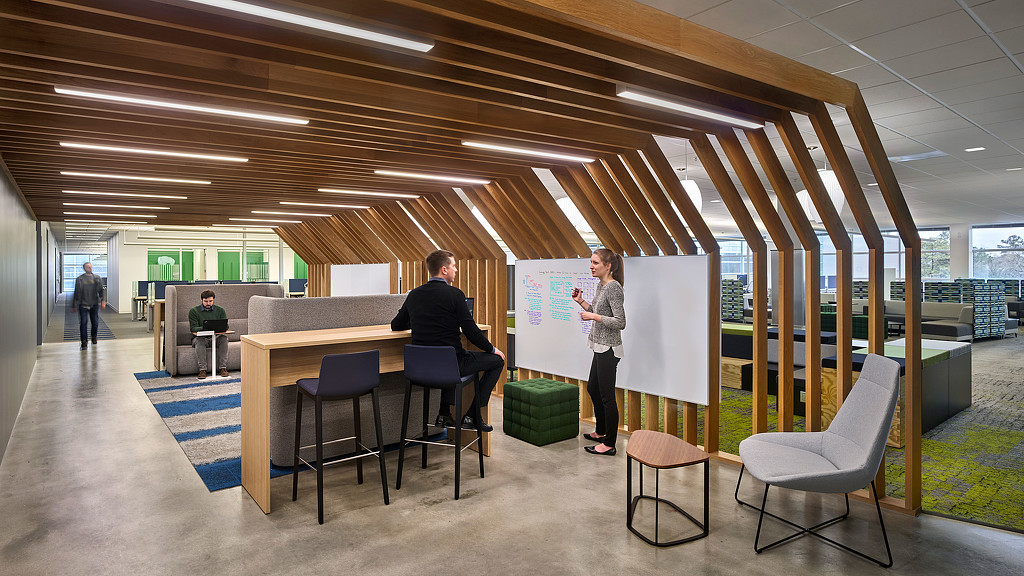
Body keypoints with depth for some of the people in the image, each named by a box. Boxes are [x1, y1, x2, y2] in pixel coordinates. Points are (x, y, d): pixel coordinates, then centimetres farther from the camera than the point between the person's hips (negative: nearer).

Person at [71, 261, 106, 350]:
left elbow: (101, 290, 0)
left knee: (95, 323, 6)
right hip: (83, 304, -1)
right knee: (83, 323, -7)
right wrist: (73, 306, 8)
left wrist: (103, 300, -15)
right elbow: (76, 293, 7)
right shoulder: (79, 279, 4)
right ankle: (84, 342, -2)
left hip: (94, 304, 1)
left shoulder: (97, 278, 7)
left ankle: (94, 337, 32)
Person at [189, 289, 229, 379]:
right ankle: (202, 369, -35)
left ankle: (222, 368, -30)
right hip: (201, 337, -1)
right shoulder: (193, 311, 2)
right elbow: (193, 328, -9)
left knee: (224, 337, -30)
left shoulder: (220, 310, 8)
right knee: (199, 340, -36)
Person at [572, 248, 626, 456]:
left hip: (608, 349, -11)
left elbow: (620, 322, -23)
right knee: (592, 388, 21)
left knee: (606, 395, -2)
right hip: (600, 347, 11)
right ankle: (601, 432, 37)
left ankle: (609, 444, 9)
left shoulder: (613, 288, -18)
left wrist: (593, 316, -20)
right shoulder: (601, 285, 11)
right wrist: (581, 301, 11)